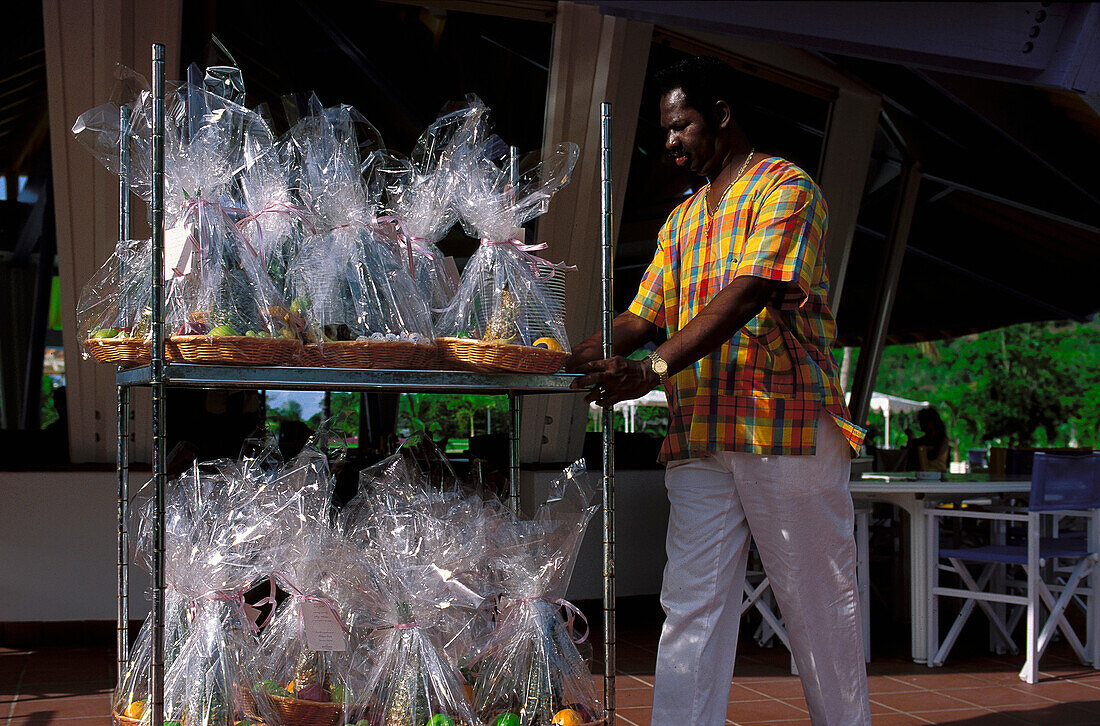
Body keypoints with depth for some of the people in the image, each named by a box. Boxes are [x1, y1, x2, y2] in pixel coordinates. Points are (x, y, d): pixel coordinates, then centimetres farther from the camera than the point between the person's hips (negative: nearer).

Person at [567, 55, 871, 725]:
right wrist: (577, 356, -1)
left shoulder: (785, 187, -2)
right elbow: (644, 317, 18)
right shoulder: (682, 222, 23)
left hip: (786, 424, -6)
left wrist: (651, 371, -25)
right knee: (692, 606, 0)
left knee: (819, 601, 4)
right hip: (700, 436, 6)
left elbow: (748, 294, -17)